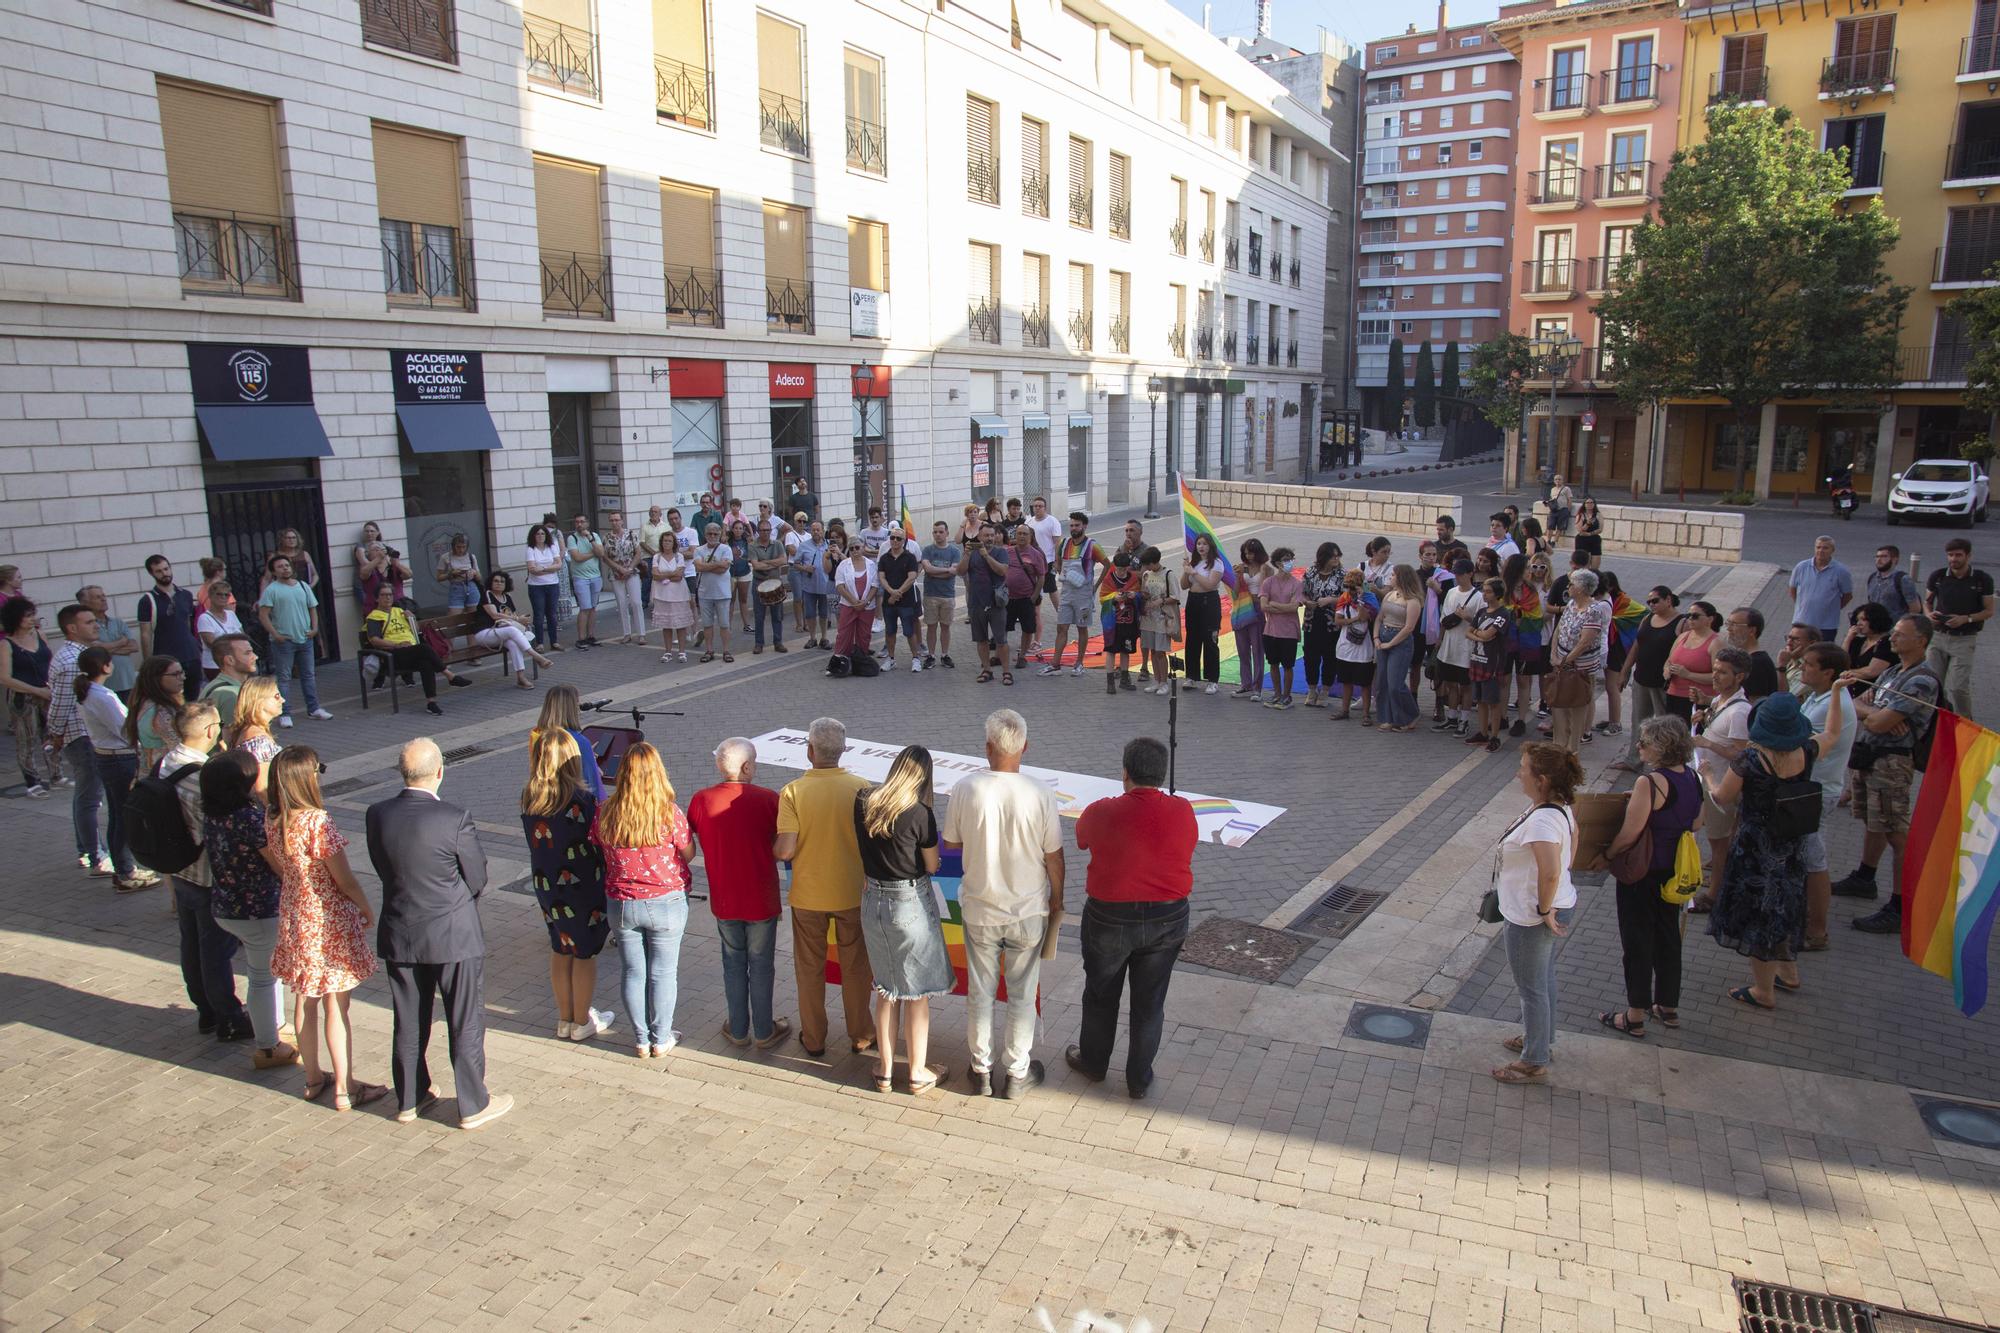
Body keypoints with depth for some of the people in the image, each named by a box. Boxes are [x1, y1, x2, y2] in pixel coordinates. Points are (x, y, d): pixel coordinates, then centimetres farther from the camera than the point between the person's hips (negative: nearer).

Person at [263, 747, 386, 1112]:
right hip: (330, 921, -7)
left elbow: (278, 867, 9)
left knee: (306, 1002, 20)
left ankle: (313, 1079, 34)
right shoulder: (318, 822, -25)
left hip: (293, 916, 7)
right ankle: (344, 1089, 16)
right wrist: (367, 909, -2)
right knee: (336, 1007, 5)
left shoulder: (271, 819, -4)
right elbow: (344, 879, -18)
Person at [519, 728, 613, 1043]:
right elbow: (598, 846, -18)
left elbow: (535, 840, 5)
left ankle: (565, 1019, 32)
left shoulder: (528, 798, -6)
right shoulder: (582, 799, -24)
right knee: (585, 954, 12)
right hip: (581, 887, -5)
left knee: (560, 950, 20)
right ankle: (582, 1022, 24)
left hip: (545, 885, 5)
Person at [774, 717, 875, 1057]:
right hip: (852, 892, 1)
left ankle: (813, 1039, 30)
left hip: (808, 895, -1)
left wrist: (773, 850, 1)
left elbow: (785, 850, -21)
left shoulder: (793, 791, -17)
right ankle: (861, 1035, 30)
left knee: (810, 968, 17)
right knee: (855, 967, 18)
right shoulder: (860, 787, -13)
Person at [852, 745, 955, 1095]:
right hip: (911, 905, -5)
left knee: (886, 989, 20)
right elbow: (932, 866, -9)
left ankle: (885, 1070, 29)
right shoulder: (919, 813, -20)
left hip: (872, 901, 5)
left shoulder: (863, 802, -5)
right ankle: (918, 1074, 23)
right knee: (917, 993, 11)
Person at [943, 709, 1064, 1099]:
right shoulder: (1040, 795, -18)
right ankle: (1017, 1073, 27)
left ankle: (982, 1071, 29)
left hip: (979, 910, 1)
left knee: (980, 992, 17)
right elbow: (1054, 856, -8)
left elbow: (950, 842, -3)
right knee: (1022, 995, 15)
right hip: (1028, 911, -1)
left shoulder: (965, 789, -17)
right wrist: (1057, 898, 8)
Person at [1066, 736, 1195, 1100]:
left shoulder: (1102, 813, -18)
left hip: (1110, 921, -2)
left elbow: (1081, 841, 3)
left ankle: (1093, 1062, 39)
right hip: (1168, 920, 2)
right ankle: (1139, 1079, 29)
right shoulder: (1183, 811, -12)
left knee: (1101, 995, 20)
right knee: (1150, 1001, 16)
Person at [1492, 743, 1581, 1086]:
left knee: (1532, 989, 8)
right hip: (1560, 905, 10)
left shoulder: (1542, 820, -32)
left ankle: (1534, 1063, 25)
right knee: (1544, 979, 27)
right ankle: (1542, 1039, 47)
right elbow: (1573, 837, 17)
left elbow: (1550, 872, -42)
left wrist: (1544, 909, -25)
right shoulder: (1560, 808, -2)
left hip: (1532, 919, -10)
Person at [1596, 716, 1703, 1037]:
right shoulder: (1691, 777, -1)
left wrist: (1605, 855, -8)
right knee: (1668, 936, 21)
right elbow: (1696, 825, 11)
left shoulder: (1650, 783, -26)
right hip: (1675, 872, 8)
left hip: (1643, 874, -8)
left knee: (1637, 941, 5)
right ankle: (1669, 1007, 35)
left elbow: (1628, 835, -24)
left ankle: (1635, 1016, 16)